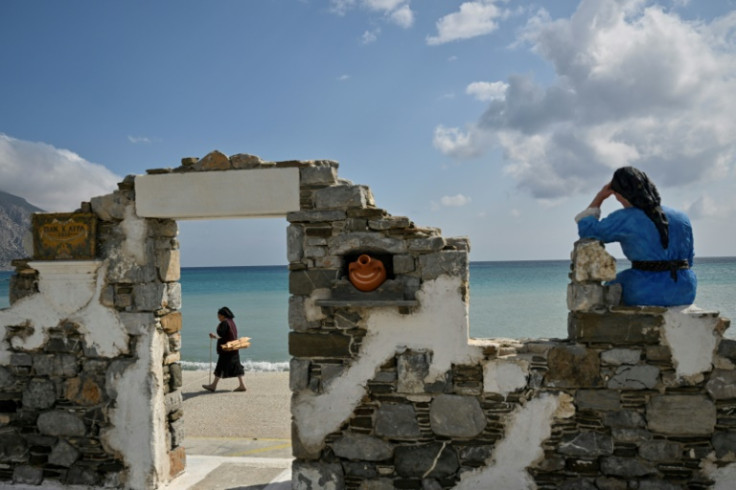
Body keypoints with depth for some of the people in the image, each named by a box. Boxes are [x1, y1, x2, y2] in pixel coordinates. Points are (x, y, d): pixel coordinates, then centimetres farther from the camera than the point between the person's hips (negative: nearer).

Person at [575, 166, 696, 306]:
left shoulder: (625, 219, -10)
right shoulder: (681, 218, 7)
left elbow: (586, 231, -3)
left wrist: (599, 197, 4)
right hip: (683, 292, 5)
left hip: (647, 293, -5)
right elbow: (688, 260, 11)